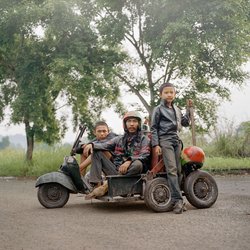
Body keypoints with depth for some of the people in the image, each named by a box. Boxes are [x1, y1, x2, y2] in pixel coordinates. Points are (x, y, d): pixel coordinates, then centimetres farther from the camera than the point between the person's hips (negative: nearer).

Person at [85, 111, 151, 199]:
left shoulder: (144, 139, 5)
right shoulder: (120, 139, 19)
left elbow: (144, 156, -11)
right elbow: (105, 145, 7)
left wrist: (129, 161, -30)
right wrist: (92, 144, -14)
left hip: (130, 172, -4)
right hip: (116, 170, 4)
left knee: (138, 164, -37)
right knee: (97, 152, -3)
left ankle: (106, 186, -34)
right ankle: (96, 184, -20)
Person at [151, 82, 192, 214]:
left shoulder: (177, 109, 20)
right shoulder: (158, 109, 3)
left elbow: (185, 123, 25)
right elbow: (154, 128, 1)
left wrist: (189, 109, 16)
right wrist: (156, 145, -8)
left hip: (177, 141, 6)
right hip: (165, 141, -6)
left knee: (178, 170, 0)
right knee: (172, 169, -17)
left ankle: (177, 199, 3)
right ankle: (177, 200, -21)